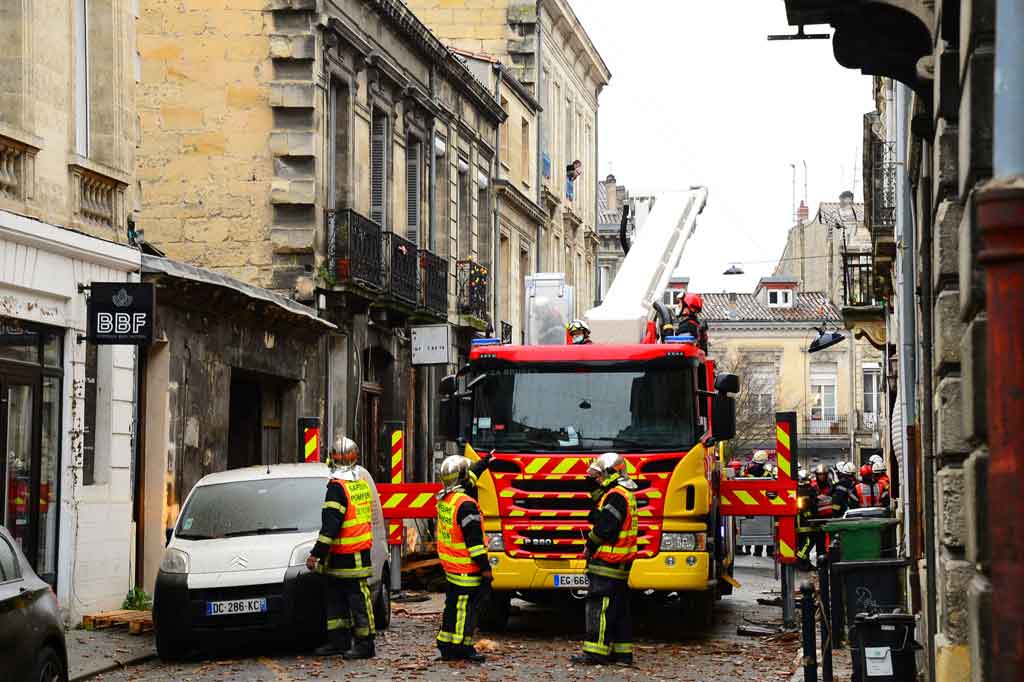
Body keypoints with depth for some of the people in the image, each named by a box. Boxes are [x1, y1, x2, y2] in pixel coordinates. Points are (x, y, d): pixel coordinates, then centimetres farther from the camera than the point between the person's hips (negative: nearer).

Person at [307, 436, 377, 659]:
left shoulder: (337, 488, -16)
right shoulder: (362, 485, 11)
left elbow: (330, 525, -21)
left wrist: (316, 554, -18)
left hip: (343, 556, -9)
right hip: (359, 553, 9)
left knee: (358, 599, -5)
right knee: (335, 599, 15)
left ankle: (365, 645, -1)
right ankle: (338, 641, 20)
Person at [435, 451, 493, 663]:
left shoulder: (444, 498, 8)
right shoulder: (465, 505, -20)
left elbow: (468, 478, 27)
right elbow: (474, 540, -21)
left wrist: (484, 462, 41)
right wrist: (485, 566, -16)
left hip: (450, 565, 9)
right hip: (466, 567, -9)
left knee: (453, 605, 15)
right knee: (465, 607, -5)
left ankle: (446, 645, 20)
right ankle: (462, 648, -3)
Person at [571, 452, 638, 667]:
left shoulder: (616, 495, -14)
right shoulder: (625, 494, 19)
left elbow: (604, 527, -19)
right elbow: (599, 519, 17)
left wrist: (590, 547, -7)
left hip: (607, 561, -10)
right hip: (621, 561, 10)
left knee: (600, 604, -10)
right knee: (619, 606, 11)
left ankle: (596, 651, -11)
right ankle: (622, 651, 14)